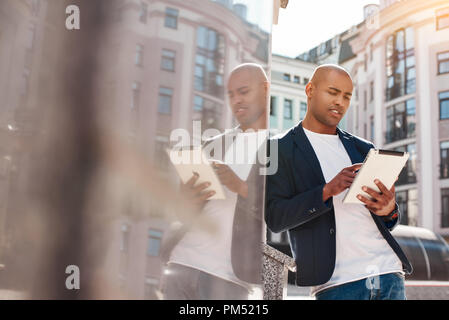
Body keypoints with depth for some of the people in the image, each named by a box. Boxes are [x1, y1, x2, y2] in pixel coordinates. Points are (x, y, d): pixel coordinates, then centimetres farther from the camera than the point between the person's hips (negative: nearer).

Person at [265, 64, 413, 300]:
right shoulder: (280, 150, 3)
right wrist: (328, 190, -18)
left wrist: (389, 210, -4)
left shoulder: (363, 149, 18)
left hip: (388, 271, 5)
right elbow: (274, 218, -7)